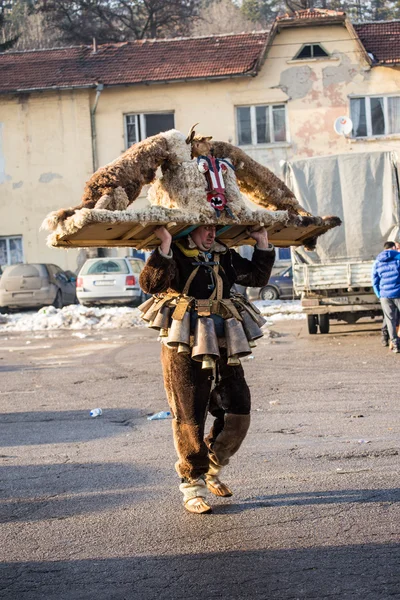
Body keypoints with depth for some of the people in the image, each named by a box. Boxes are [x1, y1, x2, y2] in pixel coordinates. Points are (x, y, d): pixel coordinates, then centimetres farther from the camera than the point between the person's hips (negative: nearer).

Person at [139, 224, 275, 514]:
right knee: (190, 418, -2)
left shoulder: (225, 257, 14)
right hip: (184, 348, -6)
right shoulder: (175, 255, -7)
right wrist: (164, 246, -34)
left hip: (222, 346, 6)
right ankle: (193, 485, 9)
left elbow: (257, 276, 26)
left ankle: (212, 469, 26)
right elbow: (151, 283, -25)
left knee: (238, 411, 5)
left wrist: (263, 244, 17)